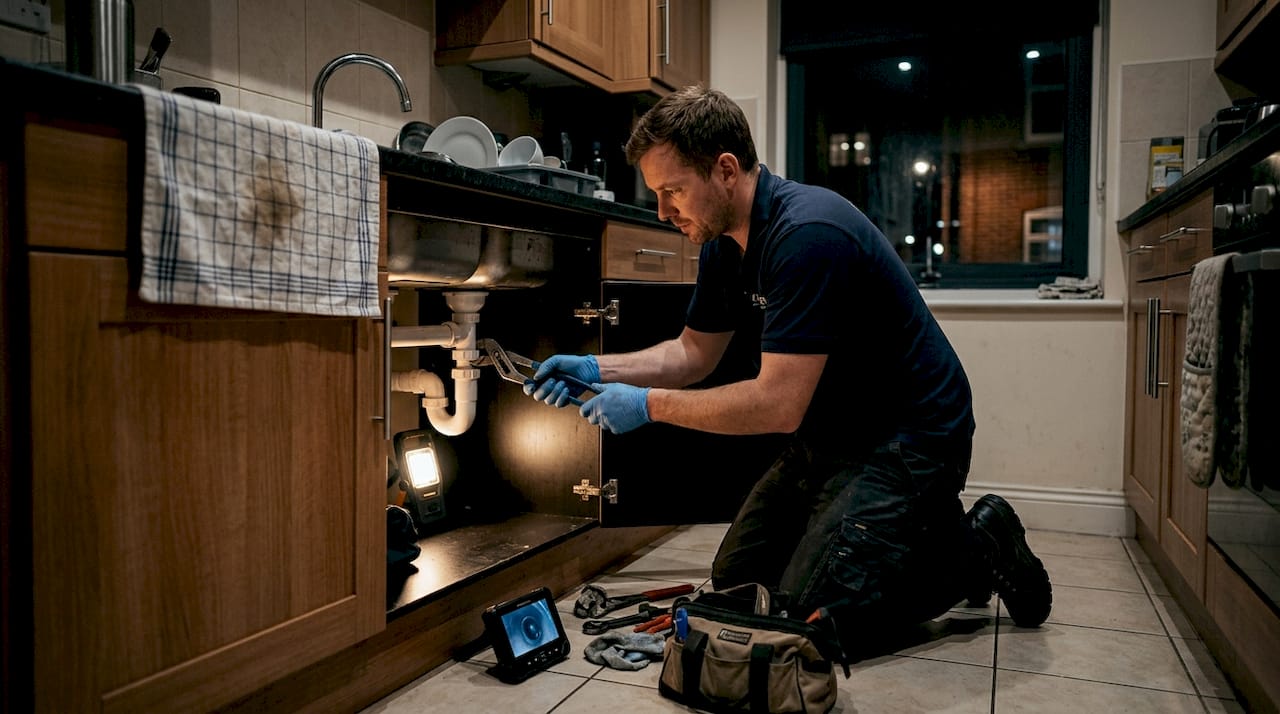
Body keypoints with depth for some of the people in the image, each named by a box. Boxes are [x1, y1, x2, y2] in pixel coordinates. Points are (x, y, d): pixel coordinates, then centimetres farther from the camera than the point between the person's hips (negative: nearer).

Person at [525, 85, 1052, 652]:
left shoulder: (807, 234, -29)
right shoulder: (724, 243, 1)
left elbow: (780, 404, -31)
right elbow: (693, 352, 11)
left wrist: (649, 405, -22)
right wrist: (597, 370, -3)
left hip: (908, 436, -9)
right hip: (830, 436, 9)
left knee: (806, 614, -15)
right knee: (735, 581, 12)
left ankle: (976, 547, 5)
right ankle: (905, 530, 23)